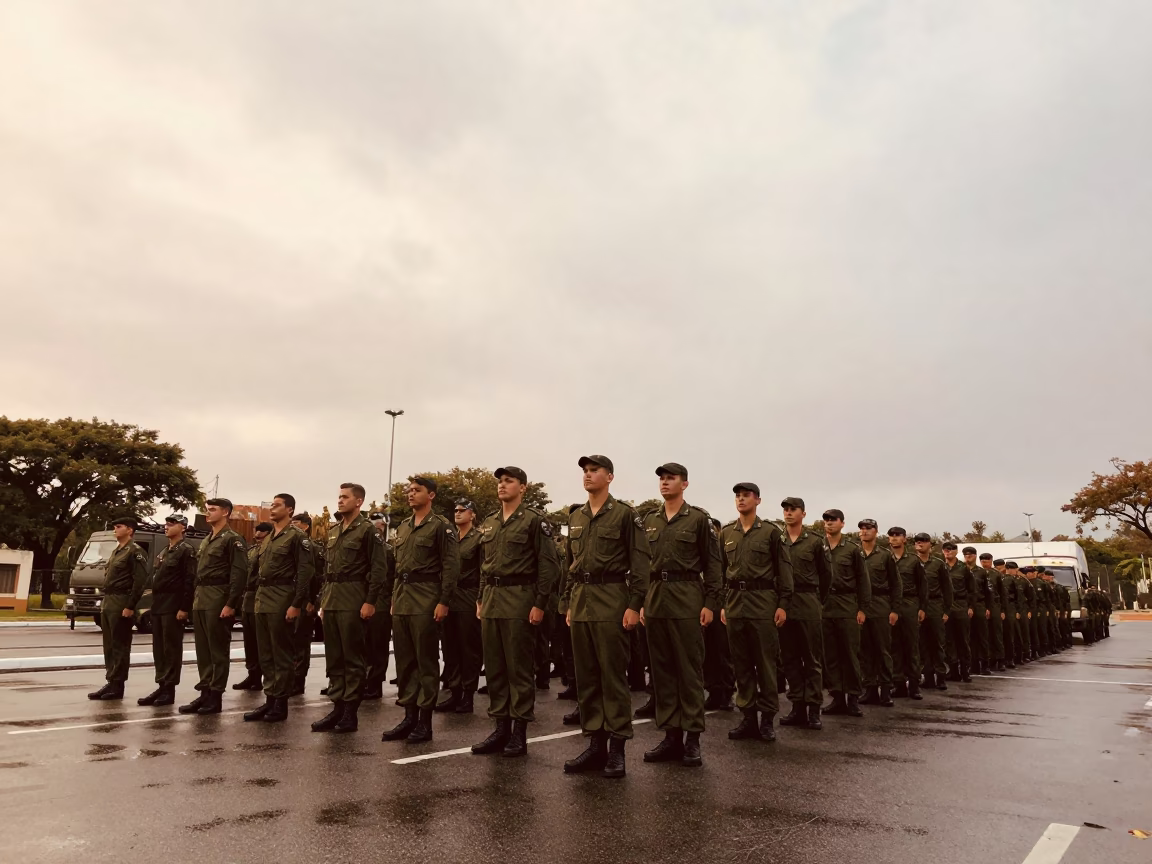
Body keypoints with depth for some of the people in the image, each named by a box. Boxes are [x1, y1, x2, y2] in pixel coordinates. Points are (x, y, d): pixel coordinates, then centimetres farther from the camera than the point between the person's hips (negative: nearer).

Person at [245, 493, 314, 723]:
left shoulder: (296, 537, -8)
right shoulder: (268, 539, 18)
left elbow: (305, 573, -14)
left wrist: (296, 604, -19)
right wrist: (258, 598, 15)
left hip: (282, 602, -8)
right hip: (262, 602, 8)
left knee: (282, 654, -1)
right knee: (265, 654, 11)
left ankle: (281, 703, 6)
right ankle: (269, 700, 19)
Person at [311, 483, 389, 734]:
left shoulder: (368, 531, -6)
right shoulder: (333, 532, 17)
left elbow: (379, 569, -11)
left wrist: (370, 602, -17)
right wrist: (323, 601, 16)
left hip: (353, 602, -7)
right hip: (331, 602, 8)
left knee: (353, 658, -1)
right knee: (333, 657, 10)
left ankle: (351, 712, 5)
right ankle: (337, 707, 18)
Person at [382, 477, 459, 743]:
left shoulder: (441, 526, -6)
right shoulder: (402, 527, 16)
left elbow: (451, 567, -10)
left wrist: (443, 602, -15)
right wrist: (394, 599, 16)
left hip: (426, 602, -7)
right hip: (401, 601, 7)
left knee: (426, 661, -1)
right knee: (404, 661, 10)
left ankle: (425, 721, 7)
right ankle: (409, 716, 19)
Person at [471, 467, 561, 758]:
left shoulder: (534, 520, -5)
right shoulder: (488, 524, 15)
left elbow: (548, 565, -10)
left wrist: (540, 604, -14)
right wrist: (480, 600, 14)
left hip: (519, 601, -7)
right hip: (491, 602, 7)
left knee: (519, 669, -1)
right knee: (494, 668, 10)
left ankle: (519, 732, 8)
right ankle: (501, 728, 19)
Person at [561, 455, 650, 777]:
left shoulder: (625, 514, -4)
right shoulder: (575, 518, 15)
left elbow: (640, 562, -8)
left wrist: (634, 605, -14)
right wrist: (568, 603, 15)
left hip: (611, 600, -6)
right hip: (580, 602, 6)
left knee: (613, 675, -2)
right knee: (585, 676, 9)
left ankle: (617, 747, 7)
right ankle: (594, 743, 18)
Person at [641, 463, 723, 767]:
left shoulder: (699, 518, -1)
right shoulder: (649, 521, 13)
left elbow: (712, 563, -3)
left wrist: (710, 603, -9)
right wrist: (641, 601, 8)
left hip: (687, 599, -5)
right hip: (655, 600, 5)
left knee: (690, 668, -1)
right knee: (662, 669, 8)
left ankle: (692, 737, 7)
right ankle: (671, 735, 16)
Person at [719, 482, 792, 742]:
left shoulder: (770, 532, 0)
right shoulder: (726, 533, 11)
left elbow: (783, 569, -1)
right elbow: (721, 571, 13)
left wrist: (783, 604, -7)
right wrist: (721, 604, 9)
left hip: (763, 602, -4)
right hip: (734, 603, 4)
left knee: (765, 662, 1)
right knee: (741, 663, 8)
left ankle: (768, 718, 10)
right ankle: (748, 716, 17)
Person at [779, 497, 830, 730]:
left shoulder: (815, 541, 2)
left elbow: (826, 575, 9)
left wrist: (819, 600, 12)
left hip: (808, 605, -2)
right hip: (783, 605, 3)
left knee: (812, 659, 1)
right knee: (790, 659, 7)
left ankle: (814, 709, 6)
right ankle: (797, 706, 14)